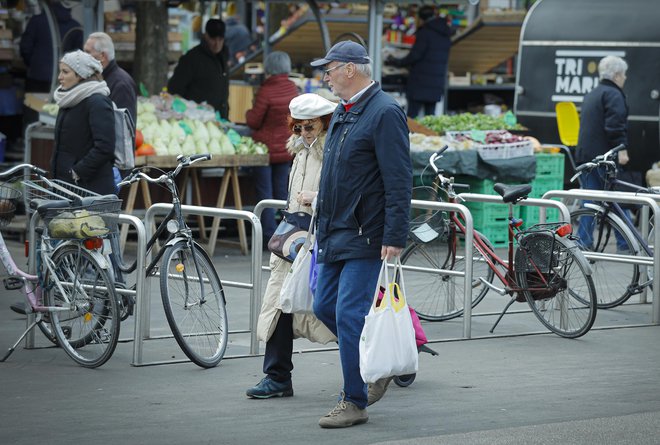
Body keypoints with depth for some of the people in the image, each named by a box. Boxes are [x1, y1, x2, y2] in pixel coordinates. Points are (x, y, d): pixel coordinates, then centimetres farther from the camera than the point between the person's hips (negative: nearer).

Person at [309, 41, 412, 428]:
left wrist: (395, 238, -24)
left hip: (366, 237, -10)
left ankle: (355, 403, -1)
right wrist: (325, 227, 25)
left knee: (350, 315, -9)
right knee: (326, 307, 13)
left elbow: (399, 182, -20)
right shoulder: (343, 112, 15)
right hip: (337, 235, 10)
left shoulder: (385, 113, -15)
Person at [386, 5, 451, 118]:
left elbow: (415, 55, -14)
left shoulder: (425, 32, -10)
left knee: (411, 117, -6)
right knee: (430, 114, 10)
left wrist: (398, 62, -1)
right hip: (437, 84, 7)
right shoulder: (445, 34, 12)